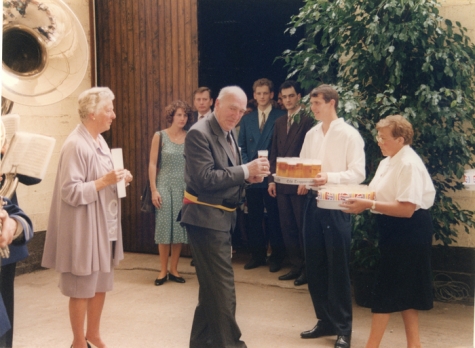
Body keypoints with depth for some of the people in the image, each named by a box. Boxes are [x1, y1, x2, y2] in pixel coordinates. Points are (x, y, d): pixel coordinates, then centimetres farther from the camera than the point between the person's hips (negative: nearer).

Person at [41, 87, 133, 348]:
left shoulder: (100, 141, 10)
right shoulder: (75, 145, -18)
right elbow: (71, 191, -21)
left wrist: (118, 179, 2)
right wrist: (105, 181, -24)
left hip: (105, 225, 9)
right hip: (85, 229, -9)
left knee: (101, 283, 17)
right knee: (82, 288, 5)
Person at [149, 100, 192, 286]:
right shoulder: (160, 136, -3)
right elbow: (152, 164, -4)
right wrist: (153, 190, -9)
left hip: (183, 187, 2)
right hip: (165, 186, -2)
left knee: (179, 227, 5)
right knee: (164, 227, 2)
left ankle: (174, 269, 16)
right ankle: (163, 270, 12)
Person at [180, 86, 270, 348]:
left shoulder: (229, 133, 11)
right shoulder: (199, 133, -16)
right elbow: (205, 179, -23)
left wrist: (249, 176, -3)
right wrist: (246, 170, -23)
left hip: (221, 217, 10)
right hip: (206, 217, -10)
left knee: (212, 285, 19)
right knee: (223, 286, -4)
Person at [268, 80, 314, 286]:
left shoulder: (308, 121, -7)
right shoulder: (279, 123, 15)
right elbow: (274, 153, 14)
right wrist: (272, 179, 8)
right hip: (281, 184, 6)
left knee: (302, 227, 2)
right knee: (287, 227, 10)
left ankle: (307, 269, 13)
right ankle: (295, 266, 20)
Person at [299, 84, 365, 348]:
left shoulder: (350, 134, -7)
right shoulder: (311, 134, 12)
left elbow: (358, 173, -13)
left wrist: (329, 177, -27)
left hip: (337, 205, -6)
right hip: (313, 202, 6)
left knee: (338, 267, 0)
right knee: (315, 265, 11)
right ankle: (325, 321, 26)